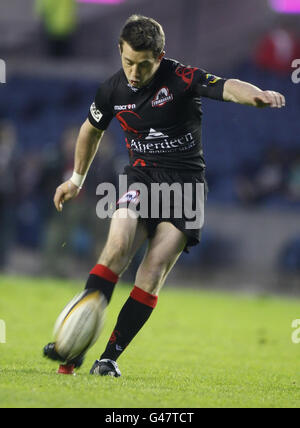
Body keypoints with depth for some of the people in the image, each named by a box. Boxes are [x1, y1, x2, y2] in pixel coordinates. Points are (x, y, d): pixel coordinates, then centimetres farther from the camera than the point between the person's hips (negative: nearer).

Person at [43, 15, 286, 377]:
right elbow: (92, 129, 21)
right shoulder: (112, 90, 0)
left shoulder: (181, 79, -13)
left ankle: (111, 356, -8)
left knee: (153, 272, -15)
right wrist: (77, 180, 29)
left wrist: (256, 95, -54)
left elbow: (227, 87, -31)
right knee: (118, 244, -24)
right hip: (142, 177, 2)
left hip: (186, 181, -2)